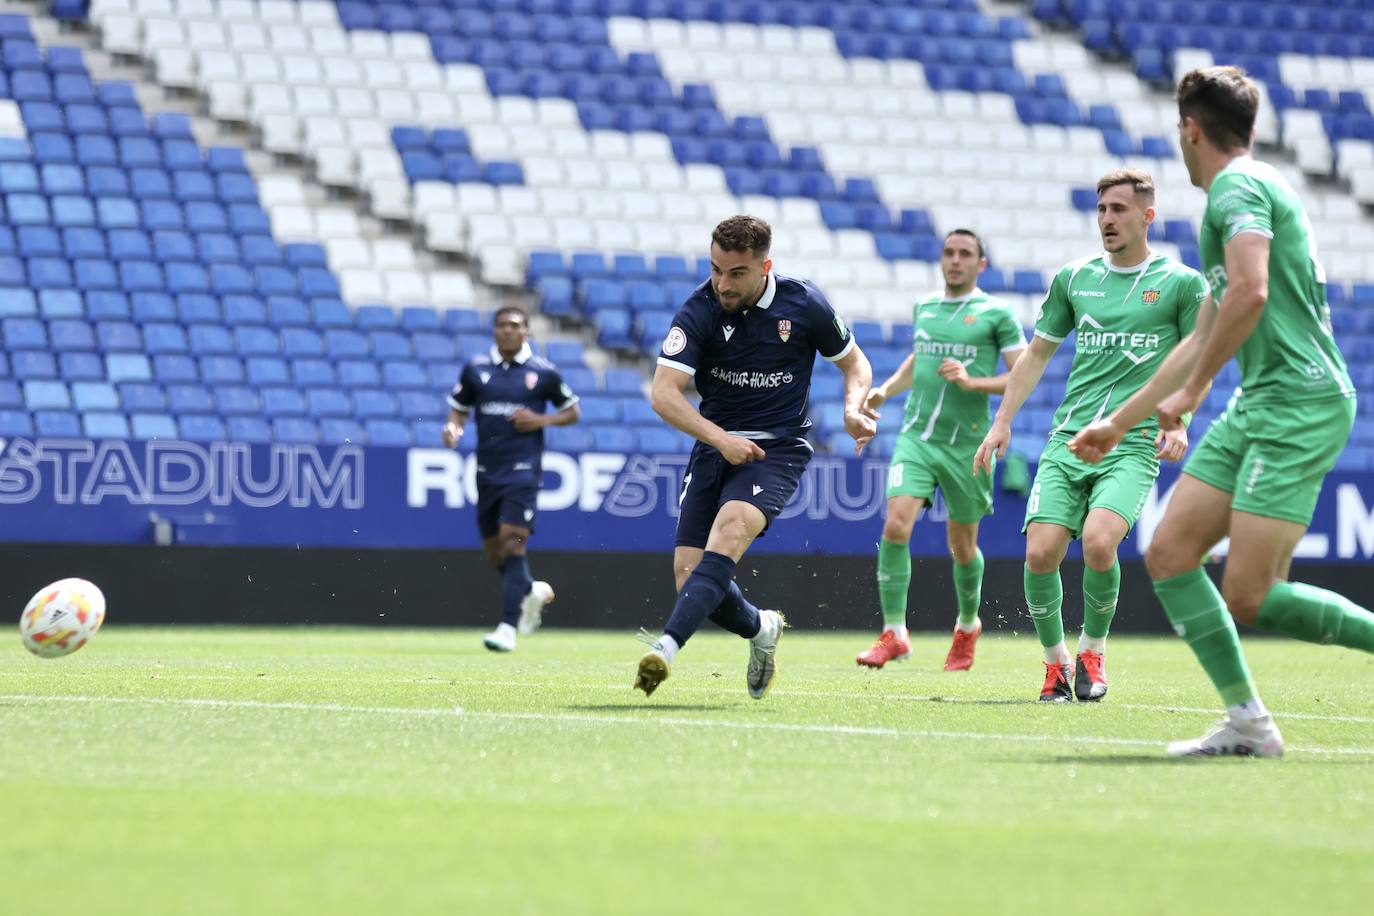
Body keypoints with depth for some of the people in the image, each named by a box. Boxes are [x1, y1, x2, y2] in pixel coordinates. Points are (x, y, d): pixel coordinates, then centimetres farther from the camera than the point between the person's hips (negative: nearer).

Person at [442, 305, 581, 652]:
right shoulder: (475, 368, 6)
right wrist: (453, 426, -7)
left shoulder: (543, 372, 0)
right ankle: (534, 591, 39)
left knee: (512, 542, -16)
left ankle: (508, 628, -17)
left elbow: (572, 412, 10)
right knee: (493, 552, 9)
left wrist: (542, 420, -9)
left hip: (523, 470, -4)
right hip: (487, 470, 4)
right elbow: (458, 408, 16)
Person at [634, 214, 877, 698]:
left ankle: (668, 646, -44)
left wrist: (854, 409, -11)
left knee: (729, 529, -30)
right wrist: (720, 438, -25)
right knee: (689, 575, -5)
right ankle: (760, 629, 27)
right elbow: (664, 392, -15)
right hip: (716, 446, 2)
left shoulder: (803, 304, -6)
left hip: (779, 446, -2)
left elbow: (855, 363, 10)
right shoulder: (699, 311, -9)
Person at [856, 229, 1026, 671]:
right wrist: (886, 390, 12)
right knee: (895, 525, -17)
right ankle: (893, 632, -11)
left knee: (961, 545, 9)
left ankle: (967, 625, 36)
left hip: (967, 444, -3)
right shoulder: (923, 308, 12)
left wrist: (972, 382, -18)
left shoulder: (997, 314, -3)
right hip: (917, 436, 3)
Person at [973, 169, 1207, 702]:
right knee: (1040, 554, -14)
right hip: (1068, 439, 3)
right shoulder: (1073, 278, 13)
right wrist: (1002, 421, 17)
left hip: (1134, 444, -3)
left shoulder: (1181, 283, 3)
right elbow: (1038, 353, 22)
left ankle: (1093, 651, 0)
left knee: (1098, 543, -26)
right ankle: (1055, 661, 10)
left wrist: (1178, 421, -8)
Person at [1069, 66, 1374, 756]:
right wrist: (1120, 422, 37)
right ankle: (1248, 722, 1)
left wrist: (1193, 390, -15)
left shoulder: (1239, 186, -7)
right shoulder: (1236, 194, 24)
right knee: (1168, 555, 2)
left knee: (1248, 599, -15)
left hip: (1300, 402, -10)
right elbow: (1204, 337, 33)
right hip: (1255, 408, 10)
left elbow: (1250, 292, -25)